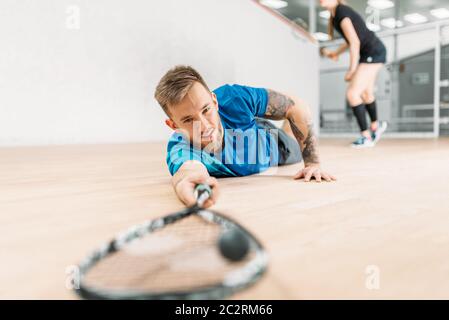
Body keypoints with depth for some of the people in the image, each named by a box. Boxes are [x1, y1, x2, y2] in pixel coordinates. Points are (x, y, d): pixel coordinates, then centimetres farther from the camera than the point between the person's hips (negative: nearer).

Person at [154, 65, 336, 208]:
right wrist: (187, 180, -97)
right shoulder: (179, 150, -46)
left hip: (271, 148, 0)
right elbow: (188, 168, -71)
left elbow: (297, 108, -30)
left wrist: (313, 162, -34)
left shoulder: (234, 98, -43)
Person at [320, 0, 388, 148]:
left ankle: (366, 136, -4)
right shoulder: (336, 13, 10)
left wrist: (352, 70, -16)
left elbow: (355, 42, -21)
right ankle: (375, 125, 45)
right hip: (370, 53, 10)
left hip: (373, 53, -10)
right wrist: (336, 53, 10)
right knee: (365, 93, 23)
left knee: (352, 93, -14)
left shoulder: (341, 13, -19)